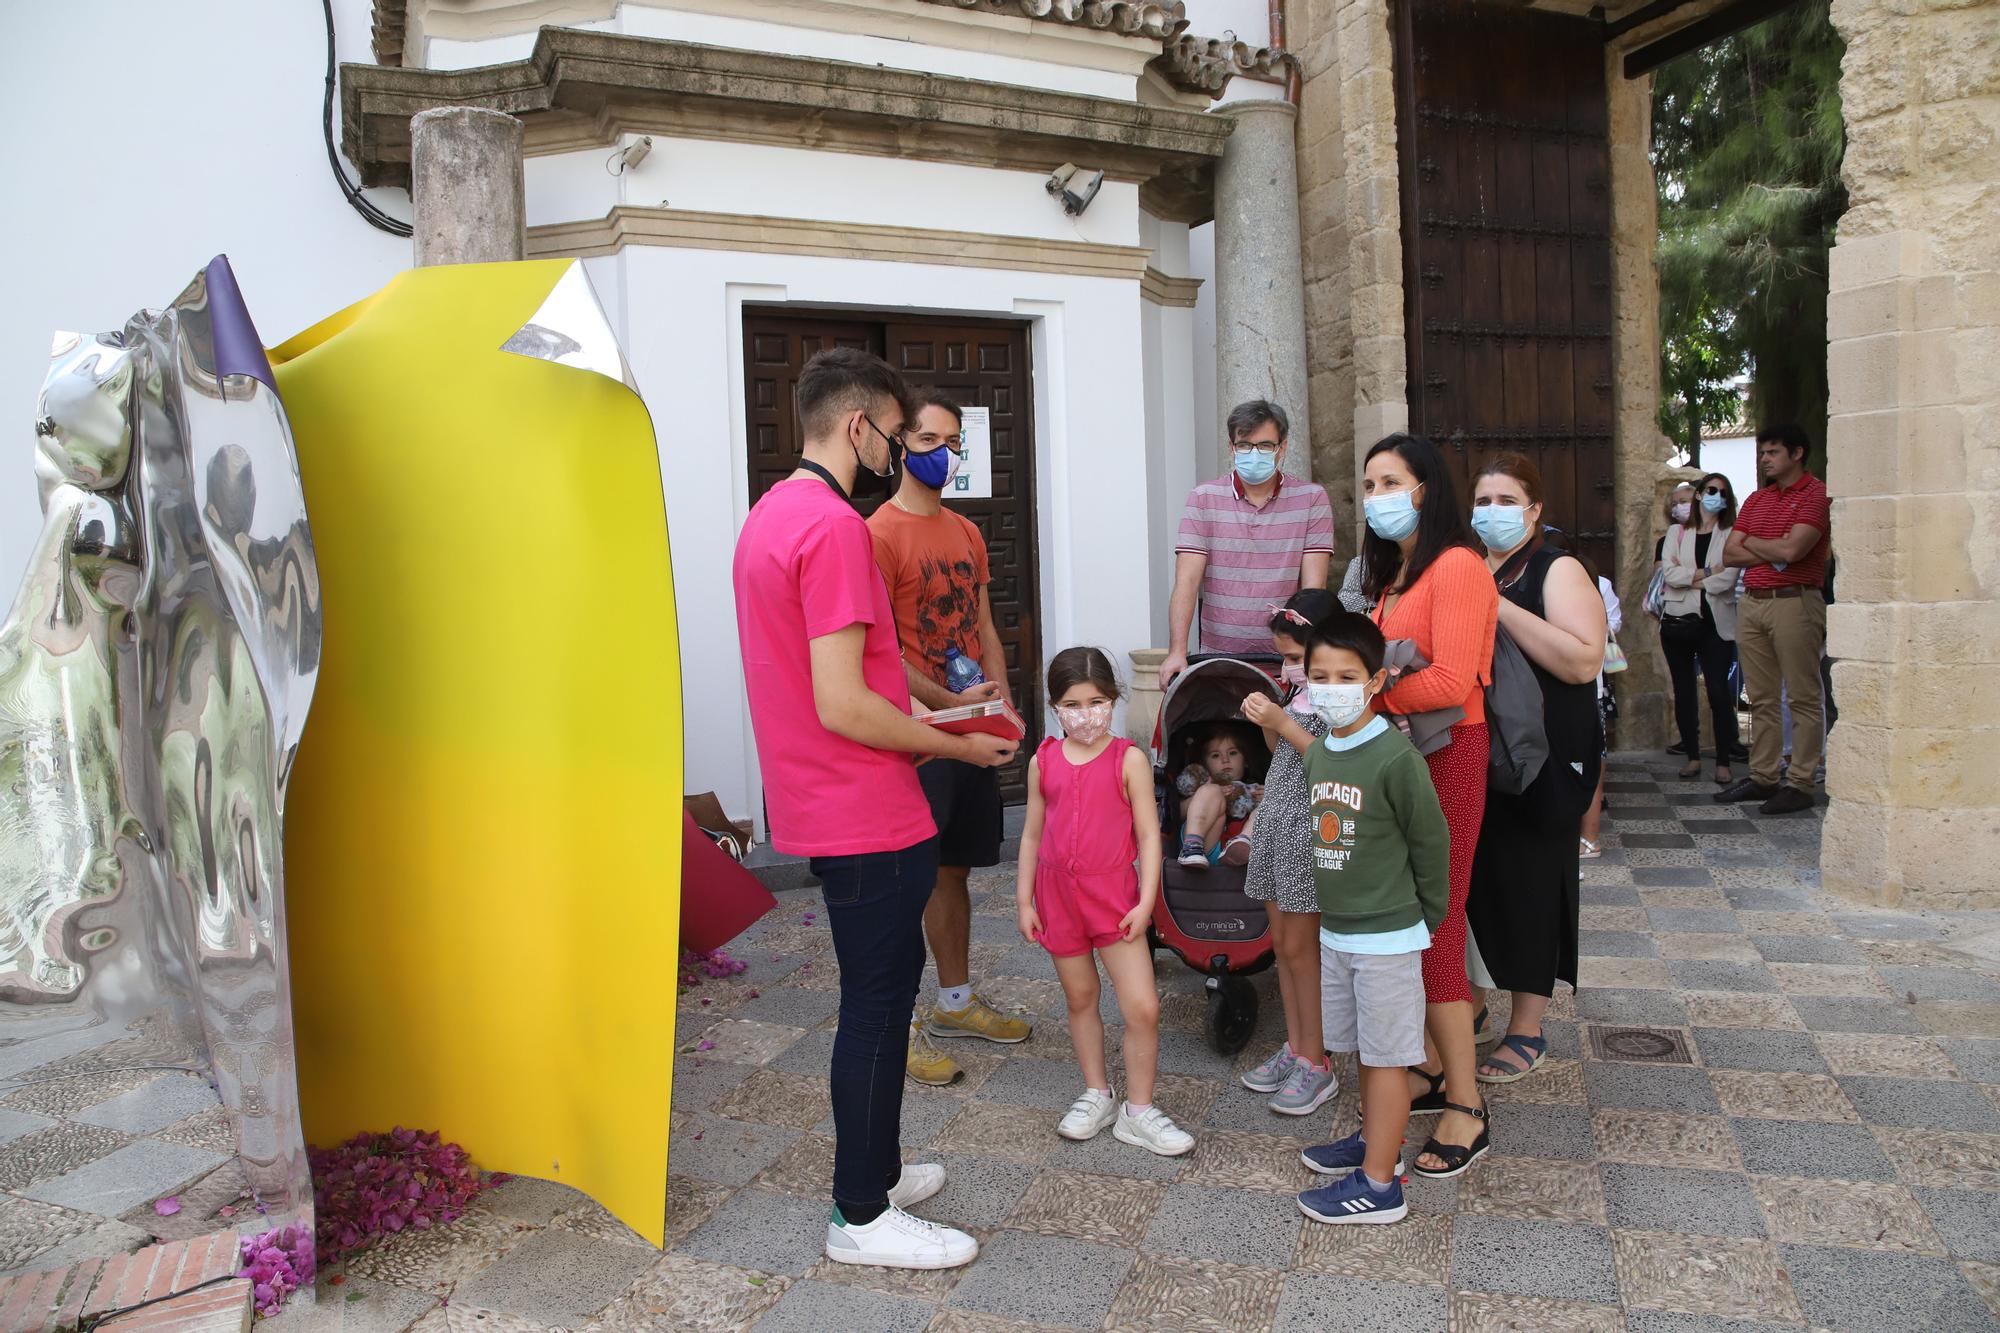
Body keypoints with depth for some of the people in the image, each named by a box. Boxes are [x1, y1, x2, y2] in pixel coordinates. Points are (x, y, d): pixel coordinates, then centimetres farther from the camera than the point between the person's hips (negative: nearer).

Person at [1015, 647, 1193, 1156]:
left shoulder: (1129, 759, -8)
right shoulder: (1044, 761, 1)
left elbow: (1148, 834, -7)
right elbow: (1033, 833, 7)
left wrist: (1145, 901, -12)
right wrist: (1023, 899, 5)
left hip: (1114, 894, -3)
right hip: (1058, 894, 3)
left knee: (1143, 1008, -6)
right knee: (1080, 998, 16)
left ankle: (1138, 1112, 12)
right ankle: (1097, 1095, 34)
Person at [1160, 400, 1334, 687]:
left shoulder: (1312, 499, 4)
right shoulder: (1203, 499, 6)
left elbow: (1313, 586, -3)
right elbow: (1187, 581, -3)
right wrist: (1177, 652, -15)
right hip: (1217, 657, 1)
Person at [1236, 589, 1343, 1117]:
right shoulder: (1301, 689, 10)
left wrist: (1284, 723, -25)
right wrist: (1266, 722, 0)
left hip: (1310, 829, -8)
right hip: (1278, 821, 8)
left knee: (1300, 946, -2)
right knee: (1281, 940, 13)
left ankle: (1317, 1064, 11)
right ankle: (1295, 1047, 25)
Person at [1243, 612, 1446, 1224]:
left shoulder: (1395, 757, -20)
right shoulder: (1318, 752, 2)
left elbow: (1431, 841, -11)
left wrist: (1426, 919, 0)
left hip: (1386, 937, -7)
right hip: (1335, 932, 7)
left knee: (1385, 1055, 4)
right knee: (1364, 1048, 21)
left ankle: (1379, 1185, 14)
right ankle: (1375, 1139, 39)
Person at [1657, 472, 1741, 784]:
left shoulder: (1731, 535, 4)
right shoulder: (1676, 533, 11)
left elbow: (1727, 579, -10)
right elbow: (1668, 572, -5)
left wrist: (1686, 578, -6)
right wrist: (1705, 574, -12)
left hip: (1715, 622, -2)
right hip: (1678, 621, 3)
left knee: (1719, 692, -7)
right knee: (1683, 692, 7)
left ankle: (1724, 762, 0)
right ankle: (1692, 757, 17)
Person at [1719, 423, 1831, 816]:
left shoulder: (1815, 495, -6)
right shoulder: (1755, 500, 17)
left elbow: (1792, 550, -18)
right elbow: (1729, 554, 10)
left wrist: (1752, 542, 0)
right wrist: (1773, 552, -5)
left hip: (1795, 603, -7)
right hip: (1751, 603, 7)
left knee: (1802, 698, -2)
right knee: (1761, 699, 10)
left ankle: (1799, 784, 2)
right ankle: (1762, 777, 16)